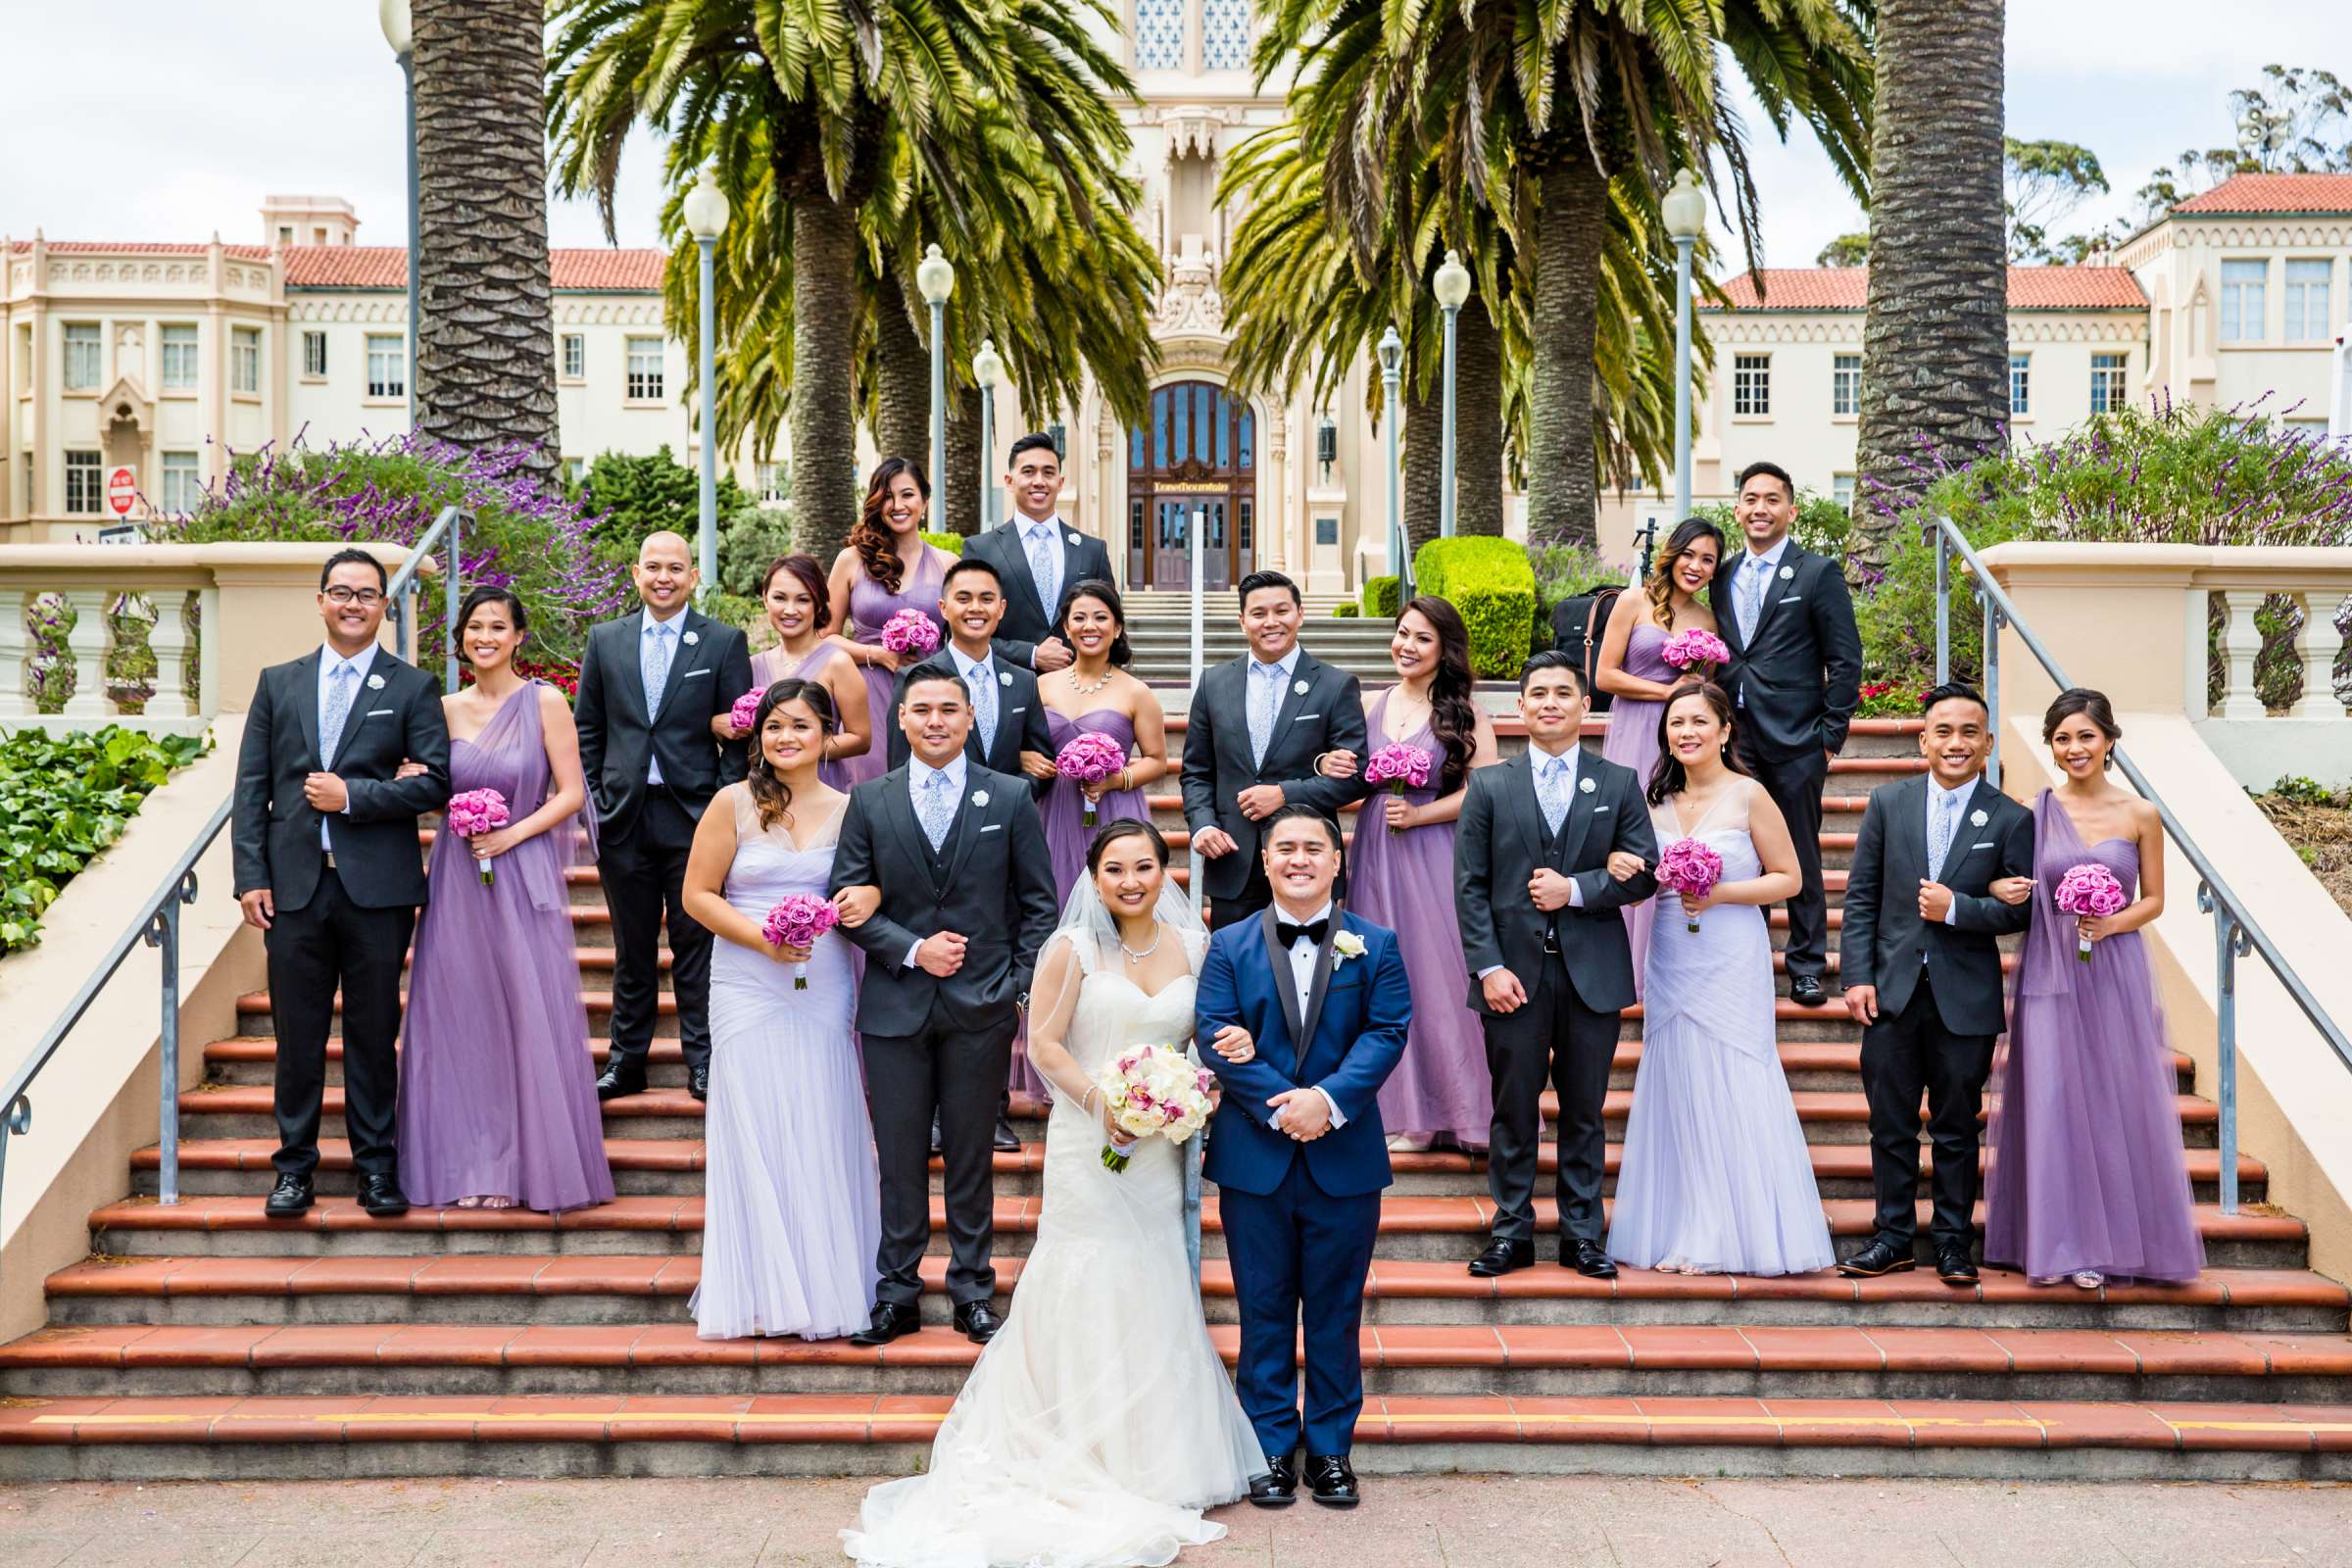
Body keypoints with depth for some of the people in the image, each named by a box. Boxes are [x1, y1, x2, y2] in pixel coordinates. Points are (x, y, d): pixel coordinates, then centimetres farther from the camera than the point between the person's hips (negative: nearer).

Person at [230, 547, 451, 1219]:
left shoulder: (413, 687, 4)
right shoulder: (278, 683, 11)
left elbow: (435, 782, -4)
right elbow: (251, 786, 7)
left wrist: (352, 795, -13)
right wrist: (250, 877, -1)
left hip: (378, 886, -2)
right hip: (294, 883, 2)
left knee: (374, 1031, 6)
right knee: (298, 1032, 7)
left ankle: (376, 1163, 15)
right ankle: (295, 1164, 17)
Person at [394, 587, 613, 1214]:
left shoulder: (545, 703, -3)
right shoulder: (446, 708, 8)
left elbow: (571, 793, -5)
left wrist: (513, 834, -14)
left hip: (523, 873, -4)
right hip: (458, 874, 4)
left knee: (528, 1014, -2)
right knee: (461, 1017, 5)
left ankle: (534, 1162, 9)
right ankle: (472, 1163, 14)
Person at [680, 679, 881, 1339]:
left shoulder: (848, 809, 6)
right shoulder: (734, 803, 0)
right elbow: (697, 894, 1)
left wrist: (861, 903, -7)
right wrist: (761, 938, -12)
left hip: (823, 990, 2)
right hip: (748, 989, -2)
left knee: (822, 1130, 2)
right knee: (754, 1129, -1)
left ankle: (827, 1287, 12)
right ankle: (761, 1291, 8)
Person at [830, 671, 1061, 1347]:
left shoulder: (1011, 797, 2)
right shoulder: (869, 801, 4)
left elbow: (1038, 904, 3)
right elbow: (850, 901, 2)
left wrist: (1023, 989, -4)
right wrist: (913, 950, -11)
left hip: (981, 1009, -1)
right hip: (896, 1006, 1)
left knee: (971, 1156, 8)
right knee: (899, 1157, 7)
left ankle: (973, 1290, 20)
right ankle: (896, 1292, 18)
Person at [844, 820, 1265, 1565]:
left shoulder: (1191, 945, 6)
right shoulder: (1075, 947, -7)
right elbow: (1043, 1041, -9)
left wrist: (1232, 1046, -6)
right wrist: (1100, 1101, -18)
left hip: (1162, 1148, 4)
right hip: (1089, 1143, -4)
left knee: (1155, 1295, 11)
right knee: (1091, 1289, 2)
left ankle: (1152, 1454, 24)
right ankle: (1089, 1449, 14)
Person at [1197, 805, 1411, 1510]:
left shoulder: (1375, 945, 4)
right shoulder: (1229, 946, 4)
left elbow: (1387, 1033, -5)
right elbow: (1215, 1037, -6)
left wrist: (1329, 1100, -19)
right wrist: (1280, 1106, -18)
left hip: (1345, 1159, 0)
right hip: (1254, 1160, 0)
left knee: (1335, 1311, 8)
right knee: (1264, 1311, 7)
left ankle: (1330, 1448, 20)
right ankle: (1272, 1447, 17)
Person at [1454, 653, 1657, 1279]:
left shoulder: (1619, 784, 7)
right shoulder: (1489, 786, 5)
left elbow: (1644, 874, 2)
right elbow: (1470, 887, 1)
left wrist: (1575, 889, -12)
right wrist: (1489, 967, -8)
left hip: (1591, 974, 1)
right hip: (1514, 973, -1)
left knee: (1585, 1110, 7)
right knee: (1513, 1109, 4)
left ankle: (1582, 1235, 16)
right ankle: (1511, 1232, 14)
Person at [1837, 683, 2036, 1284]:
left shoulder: (2011, 819, 0)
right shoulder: (1888, 804, 4)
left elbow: (2021, 910, -1)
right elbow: (1860, 897, 4)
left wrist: (1957, 908, -16)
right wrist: (1857, 976, -3)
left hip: (1965, 998, -1)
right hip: (1892, 990, 1)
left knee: (1957, 1128, 8)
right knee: (1891, 1125, 8)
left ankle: (1954, 1243, 19)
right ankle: (1894, 1238, 18)